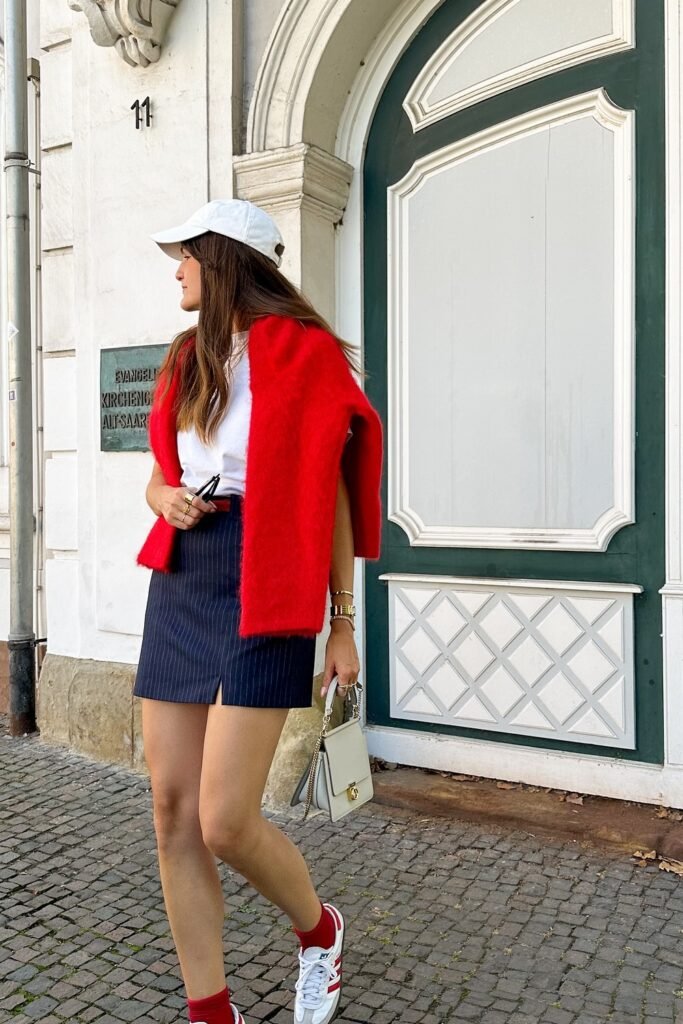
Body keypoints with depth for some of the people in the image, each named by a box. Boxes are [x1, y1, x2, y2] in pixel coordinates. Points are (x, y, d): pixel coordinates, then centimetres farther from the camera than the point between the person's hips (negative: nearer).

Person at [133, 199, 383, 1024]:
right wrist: (165, 499, -1)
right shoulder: (186, 359, 15)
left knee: (225, 824, -9)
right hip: (180, 581, 7)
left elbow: (330, 495, -4)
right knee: (173, 813, 4)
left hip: (263, 588, -7)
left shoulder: (302, 352, -4)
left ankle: (319, 931, 24)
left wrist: (343, 624, -3)